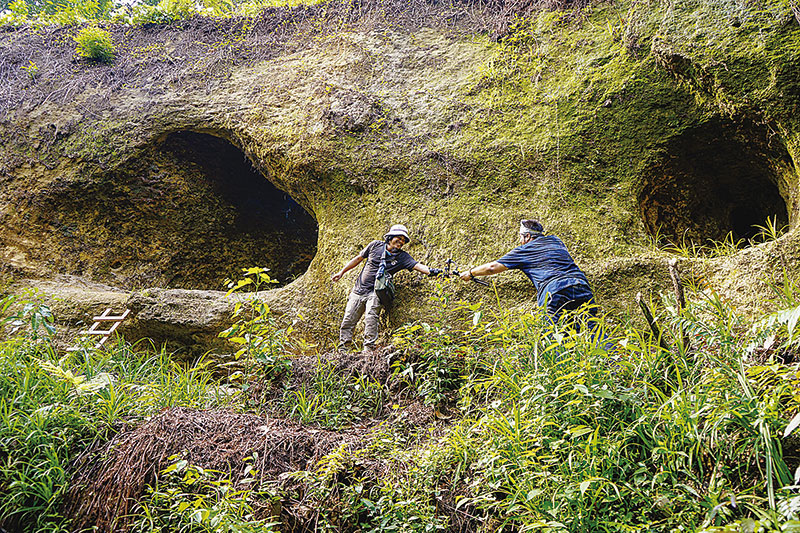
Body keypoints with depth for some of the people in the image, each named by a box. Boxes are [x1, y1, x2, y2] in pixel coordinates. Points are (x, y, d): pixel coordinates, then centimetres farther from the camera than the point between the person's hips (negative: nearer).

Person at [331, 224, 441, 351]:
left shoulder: (402, 257, -1)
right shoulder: (375, 245, 2)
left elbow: (417, 265, -16)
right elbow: (358, 258, 12)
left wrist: (431, 271, -35)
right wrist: (341, 272, 14)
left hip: (375, 292, -2)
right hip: (358, 290, 2)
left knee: (371, 317, -25)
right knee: (348, 321, 1)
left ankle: (368, 348, -24)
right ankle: (343, 347, 13)